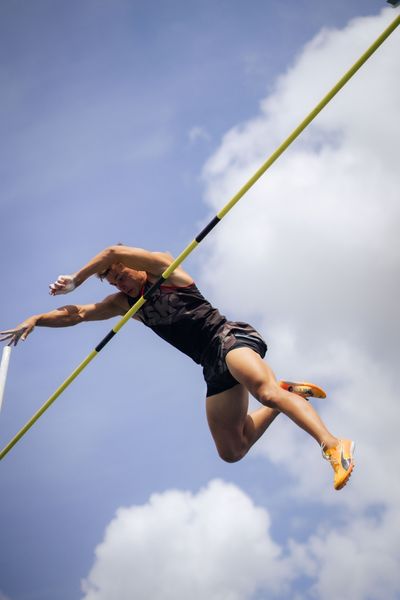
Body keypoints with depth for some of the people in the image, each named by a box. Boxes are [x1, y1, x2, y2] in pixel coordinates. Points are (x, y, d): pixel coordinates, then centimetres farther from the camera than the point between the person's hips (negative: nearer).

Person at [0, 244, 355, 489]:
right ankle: (286, 394, 14)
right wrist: (36, 320, 2)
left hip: (228, 338, -8)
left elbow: (112, 253, -11)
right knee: (231, 451, 2)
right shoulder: (123, 304, 21)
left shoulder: (164, 269, 1)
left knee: (265, 391, -36)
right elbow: (79, 314, 16)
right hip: (214, 367, 8)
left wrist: (75, 281, 1)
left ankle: (333, 446, -47)